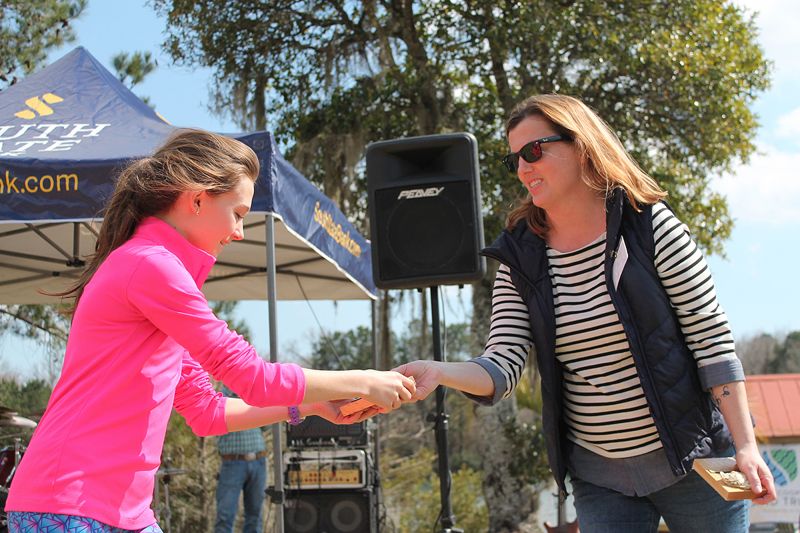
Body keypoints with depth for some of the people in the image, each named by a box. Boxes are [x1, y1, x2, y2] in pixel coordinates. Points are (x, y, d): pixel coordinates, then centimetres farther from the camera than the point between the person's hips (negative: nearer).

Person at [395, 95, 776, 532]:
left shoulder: (650, 226, -8)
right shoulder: (520, 261, 0)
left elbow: (712, 338, -8)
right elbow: (502, 367, -8)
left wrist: (745, 446, -11)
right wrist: (439, 372, -29)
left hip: (692, 462, -2)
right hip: (598, 476, 3)